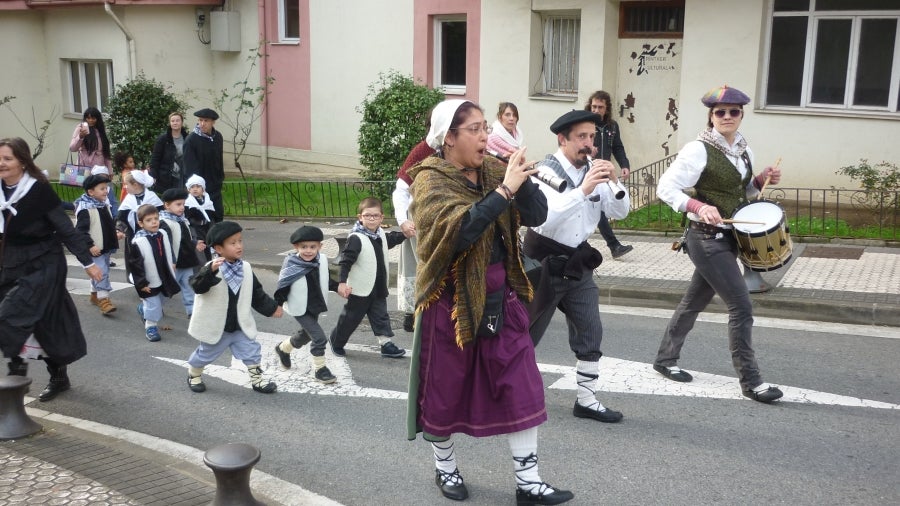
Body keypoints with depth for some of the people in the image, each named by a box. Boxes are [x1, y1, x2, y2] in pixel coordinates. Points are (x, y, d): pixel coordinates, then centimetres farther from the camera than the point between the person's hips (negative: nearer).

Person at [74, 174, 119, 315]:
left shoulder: (104, 205, 9)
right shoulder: (85, 209, -18)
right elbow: (81, 229, -20)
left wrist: (115, 233, 13)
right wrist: (90, 245, -23)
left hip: (106, 246, 9)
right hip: (95, 249, -9)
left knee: (103, 271, 18)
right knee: (101, 272, -12)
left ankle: (95, 294, 33)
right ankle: (103, 299, -11)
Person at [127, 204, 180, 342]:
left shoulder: (163, 234, -4)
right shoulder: (137, 242, -22)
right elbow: (134, 264, -18)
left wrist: (172, 264, 21)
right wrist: (141, 283, -17)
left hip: (165, 278, 6)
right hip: (150, 282, -6)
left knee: (158, 301, 23)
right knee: (153, 305, 1)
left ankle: (143, 308, 51)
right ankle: (151, 327, 21)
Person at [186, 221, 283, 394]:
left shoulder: (246, 269, -3)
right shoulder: (211, 268, -21)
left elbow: (257, 293, 8)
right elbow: (198, 287, -38)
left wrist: (271, 308, 12)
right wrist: (210, 270, -54)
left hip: (240, 326, 4)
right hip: (215, 326, -4)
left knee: (252, 352, 4)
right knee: (205, 354, 16)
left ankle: (257, 380, 19)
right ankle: (194, 375, 41)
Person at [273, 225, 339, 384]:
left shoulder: (322, 260, -7)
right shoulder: (291, 265, -21)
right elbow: (283, 287, -13)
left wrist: (338, 287, 1)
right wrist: (278, 305, -16)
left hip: (315, 306, 6)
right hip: (300, 309, -6)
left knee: (306, 334, 26)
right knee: (320, 337, -12)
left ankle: (283, 348, 54)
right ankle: (319, 369, 6)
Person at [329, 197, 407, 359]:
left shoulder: (380, 234, 5)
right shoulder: (356, 238, -21)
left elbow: (392, 239, 27)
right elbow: (345, 261, -24)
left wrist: (404, 234, 11)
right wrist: (342, 282, -32)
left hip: (379, 288, 7)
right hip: (360, 289, -7)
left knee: (381, 316, 9)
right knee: (351, 317, 8)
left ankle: (386, 344, 14)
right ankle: (336, 342, 27)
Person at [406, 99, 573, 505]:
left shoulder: (494, 170, 4)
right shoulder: (430, 179, -13)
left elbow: (537, 215, -3)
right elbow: (458, 229, -29)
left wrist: (523, 180, -19)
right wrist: (504, 190, -30)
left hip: (500, 298, 5)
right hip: (450, 301, -5)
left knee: (521, 386, 4)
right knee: (446, 389, 10)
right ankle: (445, 468, 33)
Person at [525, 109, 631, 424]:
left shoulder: (593, 171, 4)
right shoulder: (546, 172, -17)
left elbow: (620, 212, 0)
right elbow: (544, 219, -32)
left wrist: (614, 183, -18)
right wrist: (583, 190, -38)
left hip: (578, 262, 6)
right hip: (545, 262, -6)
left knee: (591, 333, 5)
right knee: (526, 333, 6)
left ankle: (587, 401, 16)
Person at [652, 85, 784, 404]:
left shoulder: (743, 150, 8)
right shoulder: (698, 150, -15)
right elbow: (665, 188, -17)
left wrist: (762, 180, 1)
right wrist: (698, 207, -31)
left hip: (728, 237, 8)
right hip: (707, 239, -8)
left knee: (695, 301, 16)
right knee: (742, 306, -7)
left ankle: (665, 359, 31)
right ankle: (750, 381, 5)